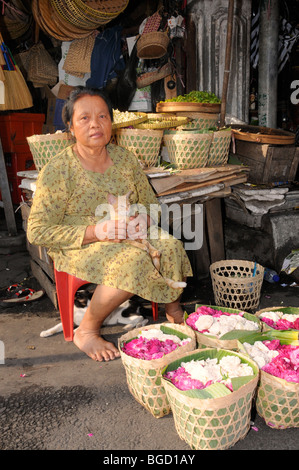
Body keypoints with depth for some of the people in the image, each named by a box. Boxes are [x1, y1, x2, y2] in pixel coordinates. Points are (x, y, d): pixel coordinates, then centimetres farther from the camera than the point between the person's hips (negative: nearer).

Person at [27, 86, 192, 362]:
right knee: (134, 260, -32)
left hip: (128, 240, 5)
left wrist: (144, 220, -13)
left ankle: (174, 312, 3)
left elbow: (150, 203, 13)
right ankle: (86, 331, -11)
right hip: (78, 249, -4)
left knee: (170, 247, -21)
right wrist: (95, 232, -24)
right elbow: (37, 231, -13)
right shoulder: (57, 170, -11)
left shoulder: (125, 158, 5)